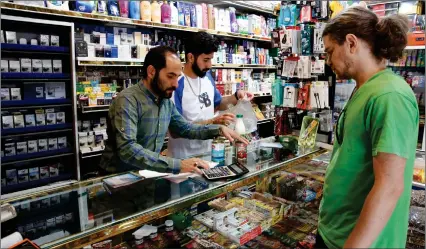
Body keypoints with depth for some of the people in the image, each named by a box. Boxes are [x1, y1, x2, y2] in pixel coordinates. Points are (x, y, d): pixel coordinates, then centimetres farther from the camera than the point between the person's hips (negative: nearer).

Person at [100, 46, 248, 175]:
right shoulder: (128, 100, -20)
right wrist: (177, 165, -35)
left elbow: (185, 128, 16)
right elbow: (127, 149, -30)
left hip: (147, 173, 6)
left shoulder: (166, 101, 4)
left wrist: (218, 129, 3)